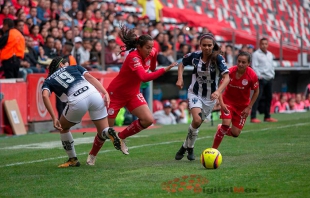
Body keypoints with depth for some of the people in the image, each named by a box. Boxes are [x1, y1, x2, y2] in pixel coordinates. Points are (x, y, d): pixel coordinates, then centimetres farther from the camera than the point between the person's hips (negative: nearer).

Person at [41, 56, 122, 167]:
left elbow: (45, 96, 3)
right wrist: (105, 93, 2)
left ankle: (73, 160, 28)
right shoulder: (74, 68, 30)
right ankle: (109, 133, -24)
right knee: (103, 132, 12)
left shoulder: (48, 81, 25)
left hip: (77, 102, -2)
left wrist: (54, 118, -1)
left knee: (63, 128, 27)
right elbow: (89, 77, 12)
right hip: (93, 94, 2)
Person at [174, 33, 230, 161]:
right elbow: (182, 64, 9)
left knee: (198, 123, 10)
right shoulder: (194, 56, -12)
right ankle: (188, 147, -2)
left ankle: (188, 147, 34)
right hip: (195, 93, 0)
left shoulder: (218, 58, -19)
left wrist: (218, 91, -44)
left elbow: (226, 77, -28)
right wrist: (180, 78, -8)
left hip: (210, 97, 1)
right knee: (197, 120, -22)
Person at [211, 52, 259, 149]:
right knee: (226, 124, -22)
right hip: (228, 101, -1)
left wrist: (249, 107, -8)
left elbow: (256, 91, -6)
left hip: (243, 105, 1)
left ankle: (221, 129, 34)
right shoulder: (230, 72, -21)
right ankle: (213, 149, -7)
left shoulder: (252, 75, -22)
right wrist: (221, 103, -26)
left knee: (235, 133, -1)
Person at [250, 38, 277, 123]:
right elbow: (254, 66, -11)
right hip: (261, 79, -7)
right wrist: (259, 76, -19)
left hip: (269, 79, 7)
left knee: (269, 97, 10)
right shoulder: (256, 54, -4)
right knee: (257, 98, -11)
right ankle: (253, 117, -13)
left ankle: (267, 116, 20)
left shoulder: (270, 54, 19)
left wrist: (272, 74, 10)